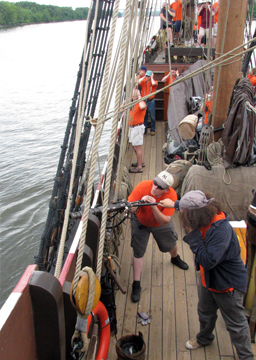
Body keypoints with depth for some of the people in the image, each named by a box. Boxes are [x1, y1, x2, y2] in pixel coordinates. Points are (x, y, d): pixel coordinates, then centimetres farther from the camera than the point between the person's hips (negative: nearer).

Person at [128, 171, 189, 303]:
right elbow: (129, 209, -29)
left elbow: (164, 221, -34)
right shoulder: (143, 186, -34)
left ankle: (175, 258, 58)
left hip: (161, 223, 1)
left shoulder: (171, 195, -33)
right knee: (138, 252, -2)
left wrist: (154, 207, -49)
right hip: (140, 222, -1)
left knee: (171, 244, 21)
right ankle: (136, 285, 12)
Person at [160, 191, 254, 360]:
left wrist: (193, 234, -37)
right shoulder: (206, 219, -11)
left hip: (227, 284, -9)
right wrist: (174, 204, 25)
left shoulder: (222, 230, -38)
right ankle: (204, 338, 56)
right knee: (205, 313, 29)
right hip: (209, 279, 9)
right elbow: (190, 206, 13)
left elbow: (208, 261, -40)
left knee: (236, 324, 10)